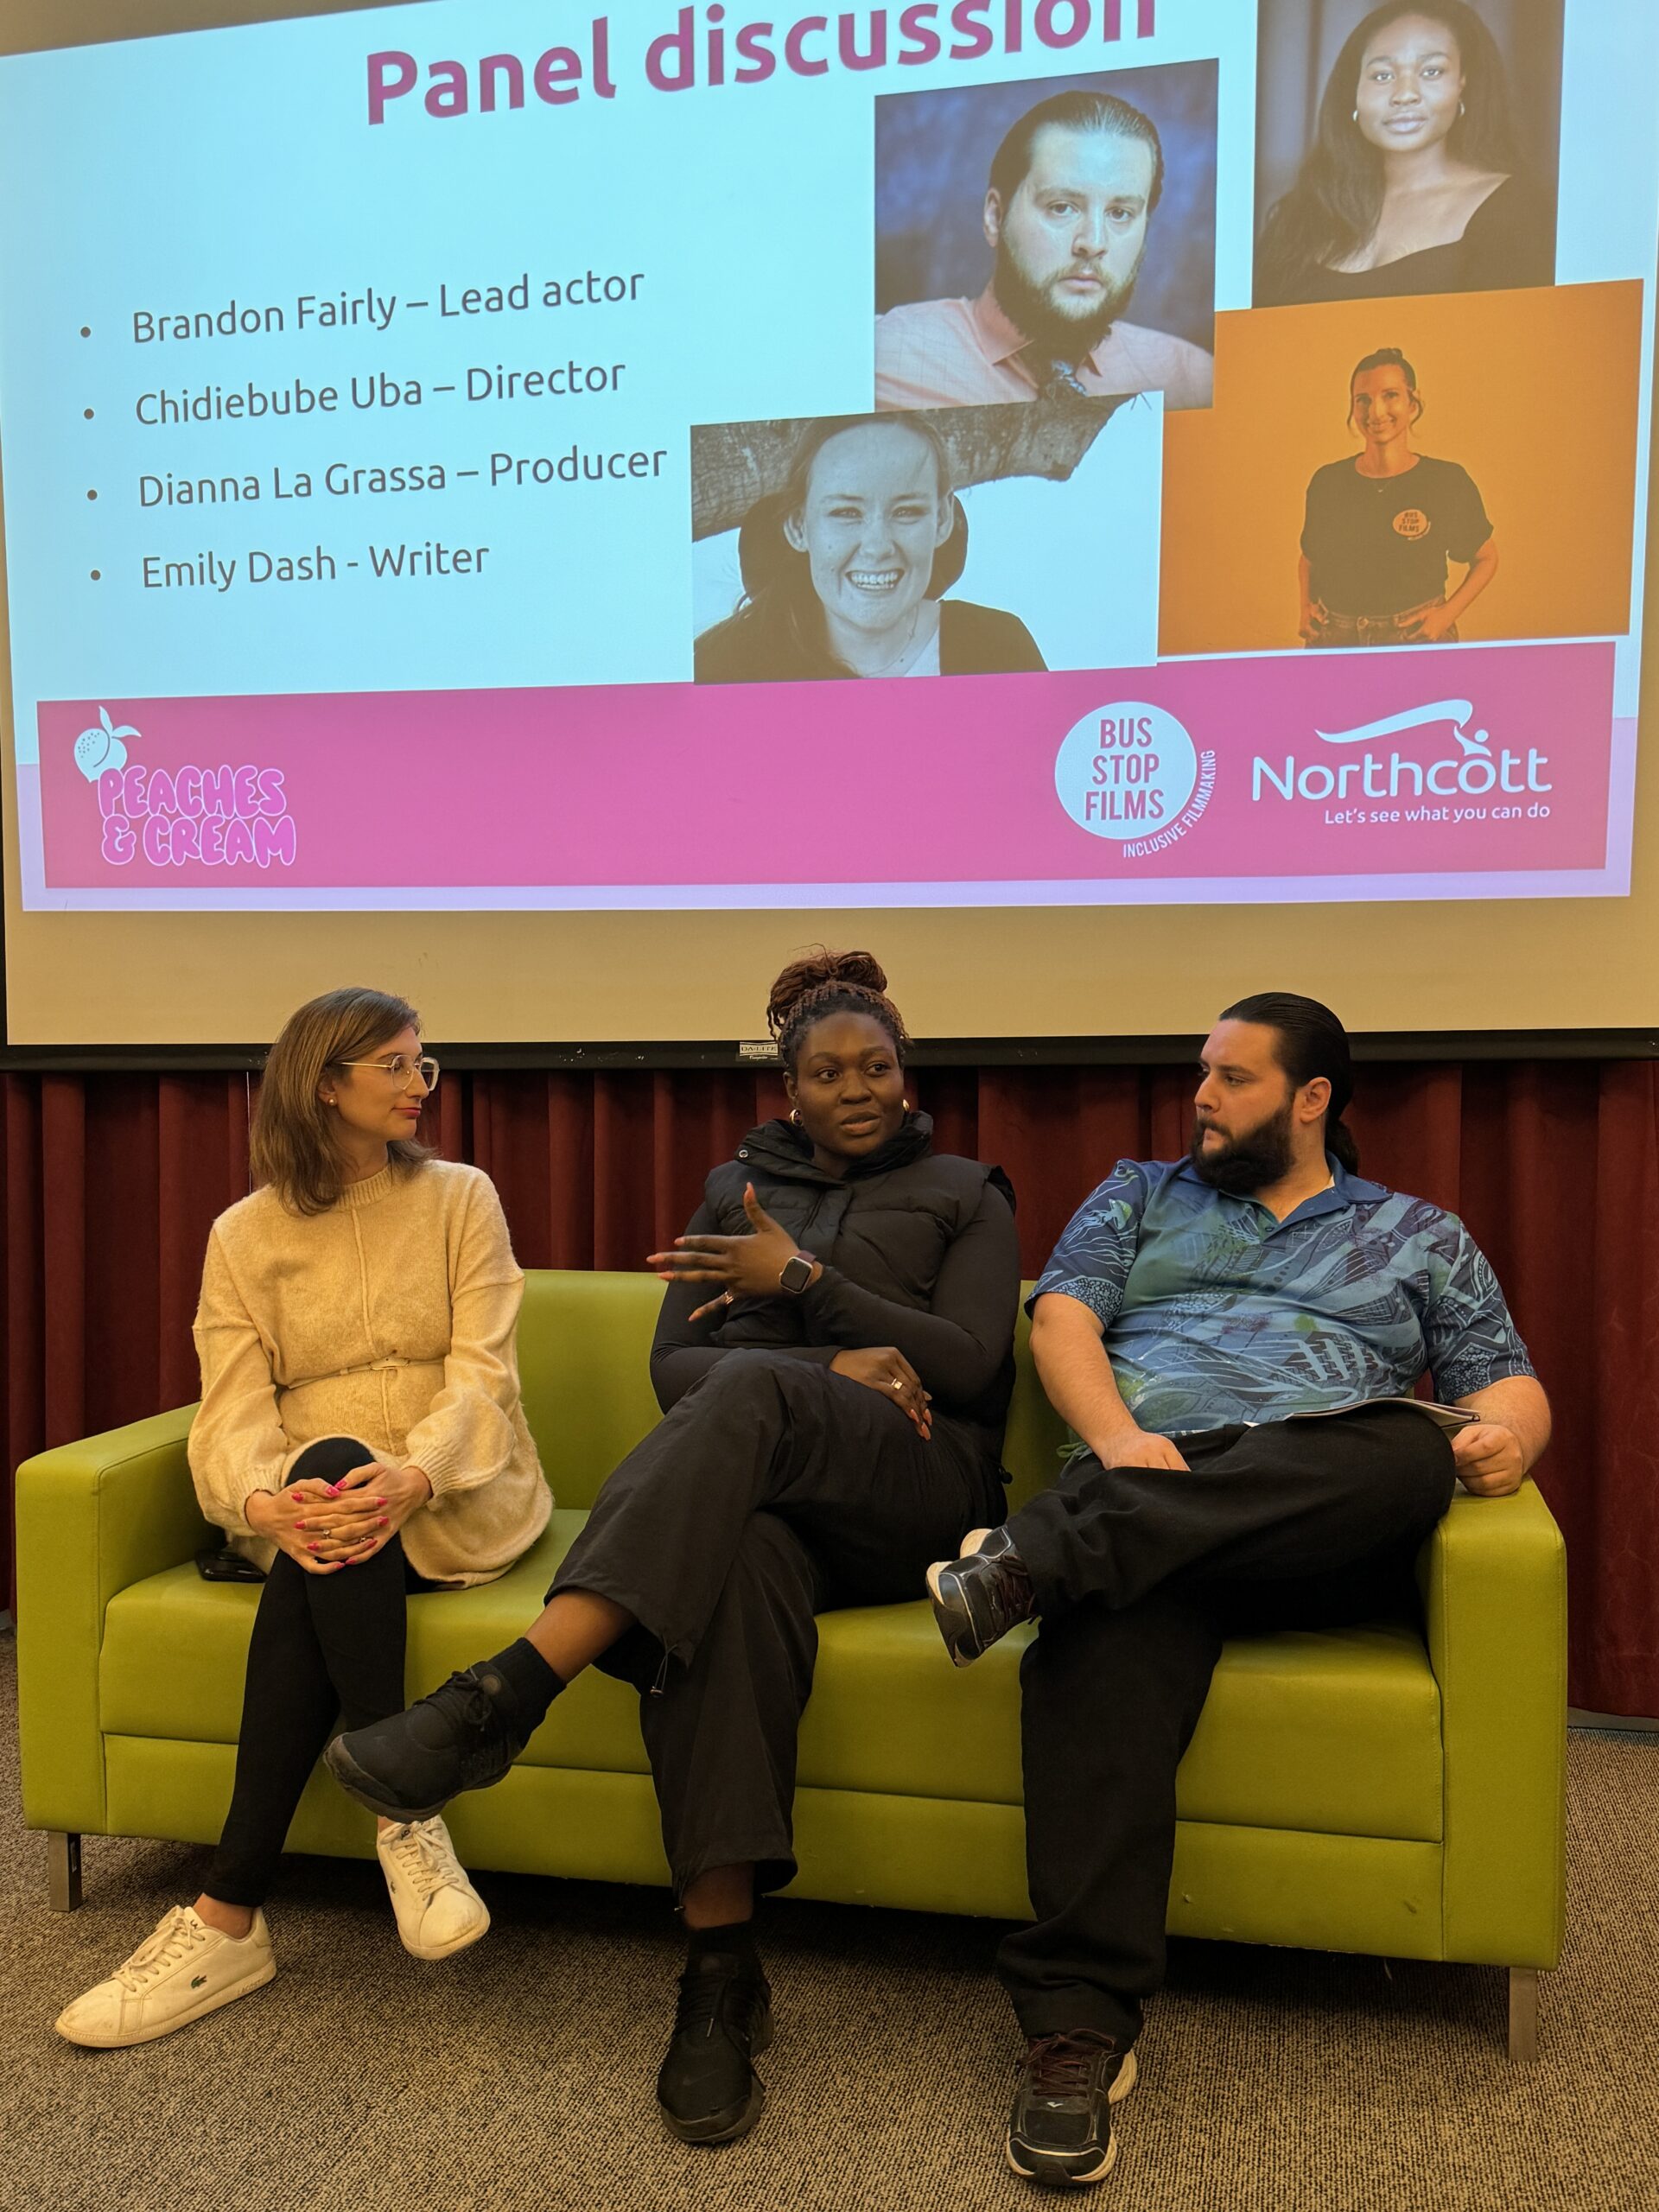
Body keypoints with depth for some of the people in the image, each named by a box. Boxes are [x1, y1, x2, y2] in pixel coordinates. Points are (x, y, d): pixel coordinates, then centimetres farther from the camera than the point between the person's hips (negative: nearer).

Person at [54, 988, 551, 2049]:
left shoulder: (460, 1198, 3)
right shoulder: (246, 1234, 6)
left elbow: (482, 1373, -8)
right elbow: (235, 1408, -5)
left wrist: (414, 1476, -29)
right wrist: (264, 1500, -29)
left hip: (457, 1497, -1)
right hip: (311, 1500, 1)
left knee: (308, 1585, -32)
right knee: (317, 1510, -35)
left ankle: (231, 1917, -20)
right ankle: (406, 1821, -25)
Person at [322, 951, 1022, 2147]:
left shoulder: (965, 1194, 17)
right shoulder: (736, 1188, 23)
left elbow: (970, 1364, 2)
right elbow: (672, 1366, 10)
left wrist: (803, 1278, -5)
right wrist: (829, 1371, -8)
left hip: (914, 1489, -1)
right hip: (757, 1476, 2)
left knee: (747, 1389, -37)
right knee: (740, 1559, -40)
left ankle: (500, 1696, -45)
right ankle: (722, 1972, -38)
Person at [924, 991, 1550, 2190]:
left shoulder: (1419, 1234, 25)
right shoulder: (1140, 1195, 25)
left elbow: (1508, 1382, 16)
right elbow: (1061, 1321, 10)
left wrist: (1509, 1433, -10)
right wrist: (1118, 1438, -12)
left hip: (1333, 1539, 1)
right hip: (1152, 1487, 0)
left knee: (1413, 1448, -36)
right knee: (1113, 1627, -37)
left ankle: (1037, 1552, -40)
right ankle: (1082, 2024, -35)